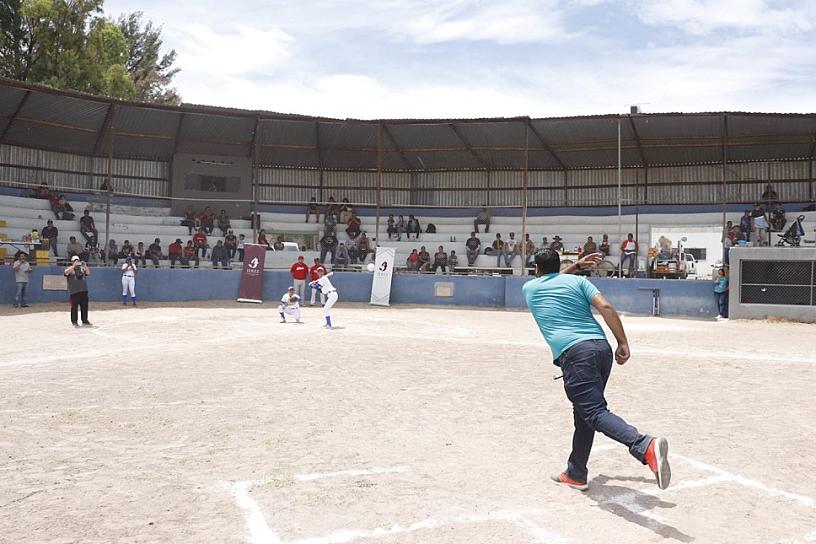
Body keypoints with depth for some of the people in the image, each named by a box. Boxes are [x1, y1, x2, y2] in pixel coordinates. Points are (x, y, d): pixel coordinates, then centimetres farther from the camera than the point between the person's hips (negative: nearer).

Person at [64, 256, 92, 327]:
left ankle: (85, 321, 15)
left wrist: (85, 266, -10)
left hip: (83, 291, 4)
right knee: (74, 307, -2)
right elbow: (65, 273, -17)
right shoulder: (70, 269, 3)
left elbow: (88, 273, 3)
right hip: (74, 291, -4)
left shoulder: (82, 268, 15)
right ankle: (74, 322, 6)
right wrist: (73, 266, -22)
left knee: (84, 306, 7)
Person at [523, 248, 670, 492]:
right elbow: (605, 307, 2)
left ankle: (645, 447, -39)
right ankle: (575, 474, 24)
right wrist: (623, 343, 4)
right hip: (601, 347, 5)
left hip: (573, 353, -5)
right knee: (584, 412, 17)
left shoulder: (529, 288, 18)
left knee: (595, 412, -15)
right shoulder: (577, 280, 17)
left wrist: (576, 266, 47)